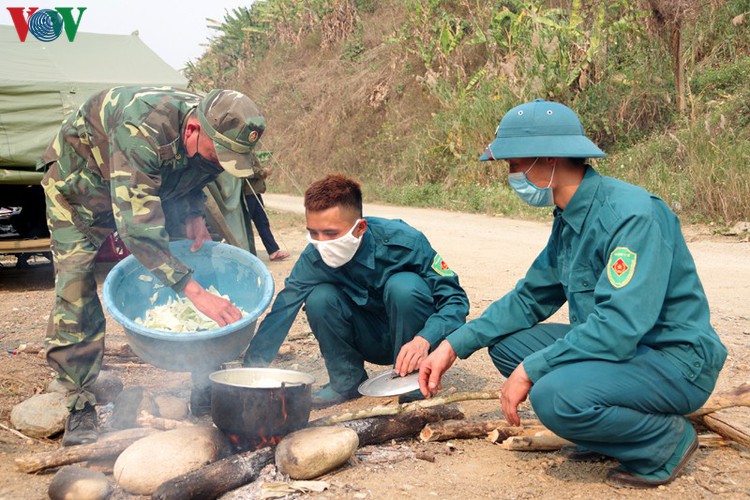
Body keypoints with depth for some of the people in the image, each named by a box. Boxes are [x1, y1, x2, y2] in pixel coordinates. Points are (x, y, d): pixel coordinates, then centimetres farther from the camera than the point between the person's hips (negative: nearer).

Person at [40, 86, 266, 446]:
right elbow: (137, 227, -50)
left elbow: (190, 185, 2)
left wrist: (192, 217, -21)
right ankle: (80, 407, -8)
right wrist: (195, 291, -53)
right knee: (75, 286, -17)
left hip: (149, 185, 6)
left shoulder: (216, 138, -22)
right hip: (79, 182, -5)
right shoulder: (142, 132, -44)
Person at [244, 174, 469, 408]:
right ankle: (347, 382, -1)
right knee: (319, 299, -22)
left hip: (413, 337, -2)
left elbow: (456, 299, -22)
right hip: (374, 342, 3)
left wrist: (423, 340, -39)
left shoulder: (404, 241, -26)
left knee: (404, 285, -32)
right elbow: (280, 314, -16)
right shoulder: (314, 258, -17)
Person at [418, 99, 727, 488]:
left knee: (556, 396, -32)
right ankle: (602, 432, 10)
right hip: (616, 349, 9)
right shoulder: (568, 220, 6)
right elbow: (529, 298, 14)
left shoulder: (632, 214, -24)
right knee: (505, 342, 4)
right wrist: (454, 345, 5)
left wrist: (530, 370, -24)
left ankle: (668, 440, -5)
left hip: (675, 359, -9)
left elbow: (620, 325, -31)